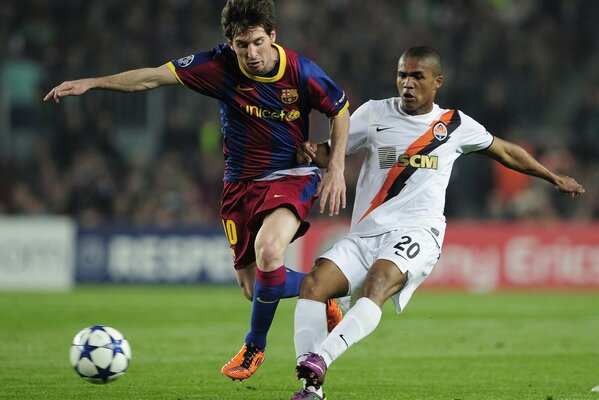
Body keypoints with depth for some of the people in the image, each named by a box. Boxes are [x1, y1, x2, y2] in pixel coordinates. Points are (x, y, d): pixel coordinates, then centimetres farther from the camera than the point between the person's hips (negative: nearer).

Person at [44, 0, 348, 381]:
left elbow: (341, 110, 2)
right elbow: (155, 76, -13)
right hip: (241, 183, 3)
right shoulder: (221, 65, -13)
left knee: (268, 251, -31)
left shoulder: (300, 71, -14)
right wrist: (91, 82, -19)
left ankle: (255, 346, -6)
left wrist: (336, 170, -5)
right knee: (254, 288, 4)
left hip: (291, 178, -3)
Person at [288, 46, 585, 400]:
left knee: (377, 283, -34)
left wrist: (554, 178, 38)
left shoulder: (456, 125, 13)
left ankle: (318, 360, -51)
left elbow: (507, 152, 28)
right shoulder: (375, 113, 12)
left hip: (416, 233, -3)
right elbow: (332, 151, 17)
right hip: (365, 235, 3)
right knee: (314, 284, -23)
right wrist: (312, 153, -8)